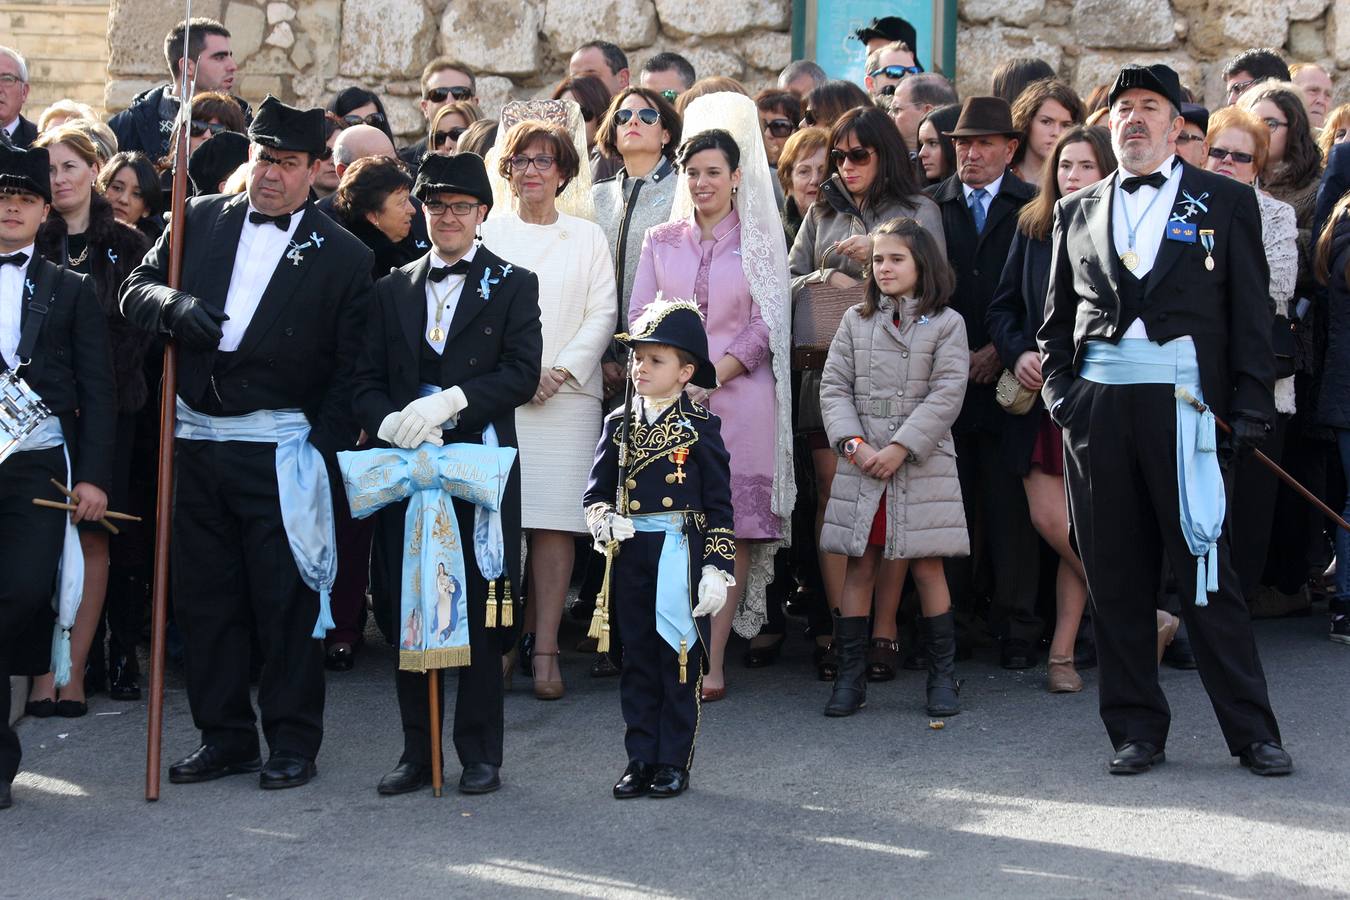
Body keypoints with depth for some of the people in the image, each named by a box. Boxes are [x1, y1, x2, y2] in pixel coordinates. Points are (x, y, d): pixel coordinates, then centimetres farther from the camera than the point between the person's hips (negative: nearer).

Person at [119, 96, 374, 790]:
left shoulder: (343, 256, 0)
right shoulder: (199, 220, 10)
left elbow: (351, 367, -2)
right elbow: (136, 290, 9)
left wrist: (326, 445, -12)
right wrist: (174, 306, -14)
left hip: (280, 447, -4)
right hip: (196, 438, 4)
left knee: (287, 599, 0)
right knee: (204, 596, 8)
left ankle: (292, 743, 11)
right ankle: (224, 736, 19)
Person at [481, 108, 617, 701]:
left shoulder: (587, 238, 13)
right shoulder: (486, 236, 11)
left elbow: (602, 314, 6)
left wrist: (561, 371, -8)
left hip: (567, 397, 0)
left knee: (555, 519, -6)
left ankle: (546, 649, -7)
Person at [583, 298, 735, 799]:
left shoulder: (699, 427, -4)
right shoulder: (619, 425, 8)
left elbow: (719, 505, -4)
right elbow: (596, 490, 14)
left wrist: (717, 570, -10)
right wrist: (603, 522, -9)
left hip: (681, 557, -4)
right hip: (631, 558, 4)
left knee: (680, 663, 2)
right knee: (637, 662, 9)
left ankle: (674, 763, 10)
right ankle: (641, 760, 15)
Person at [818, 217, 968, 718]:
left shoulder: (945, 324, 2)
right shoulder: (856, 322, 11)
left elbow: (946, 394, -6)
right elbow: (834, 386, 6)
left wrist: (900, 448, -13)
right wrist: (854, 443, -9)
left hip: (922, 465, -2)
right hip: (861, 465, 3)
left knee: (926, 567, -1)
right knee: (859, 567, 3)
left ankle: (942, 676, 7)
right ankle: (850, 676, 7)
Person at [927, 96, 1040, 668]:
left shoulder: (1034, 207, 6)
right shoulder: (929, 206, 11)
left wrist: (1002, 349, -7)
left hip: (1007, 375, -2)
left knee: (1009, 508, -1)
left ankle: (1016, 627, 5)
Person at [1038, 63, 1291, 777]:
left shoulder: (1225, 203, 7)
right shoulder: (1079, 211, 16)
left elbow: (1251, 314, 4)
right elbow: (1058, 317, 19)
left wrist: (1250, 409, -4)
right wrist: (1060, 391, 4)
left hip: (1182, 402, -3)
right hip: (1096, 406, 3)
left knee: (1206, 571, -4)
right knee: (1115, 576, 4)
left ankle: (1252, 731, 3)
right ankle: (1136, 729, 13)